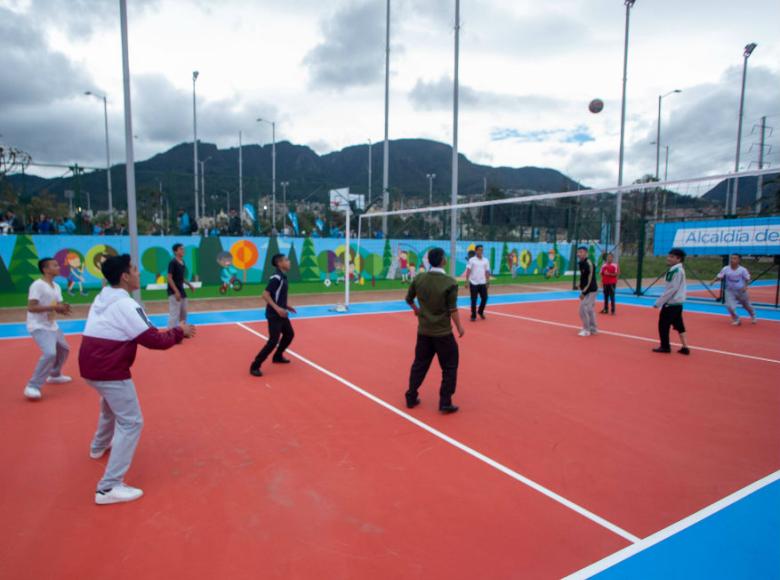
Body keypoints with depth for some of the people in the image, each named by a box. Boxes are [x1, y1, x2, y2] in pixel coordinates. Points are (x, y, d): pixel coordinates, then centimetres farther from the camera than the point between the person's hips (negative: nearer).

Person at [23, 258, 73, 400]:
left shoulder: (57, 287, 7)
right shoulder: (37, 285, -19)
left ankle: (54, 375, 43)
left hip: (52, 326, 9)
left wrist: (63, 309, -10)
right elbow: (31, 308, -25)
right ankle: (32, 386, -13)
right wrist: (53, 307, -30)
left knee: (64, 349, 22)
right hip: (39, 327, -9)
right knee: (50, 353, -24)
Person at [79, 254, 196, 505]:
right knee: (131, 423, -5)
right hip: (110, 371, -10)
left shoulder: (103, 298, 10)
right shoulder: (125, 305, -19)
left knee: (111, 406, 35)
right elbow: (154, 340, -22)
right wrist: (180, 332, -7)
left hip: (91, 366, 10)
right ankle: (109, 488, -5)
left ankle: (100, 446, 59)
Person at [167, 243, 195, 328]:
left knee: (183, 313, 18)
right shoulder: (173, 263, -16)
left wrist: (189, 285, 17)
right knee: (174, 314, -10)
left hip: (181, 291, 9)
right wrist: (176, 291, -23)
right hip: (174, 292, -9)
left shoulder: (182, 262, 10)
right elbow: (169, 278, -18)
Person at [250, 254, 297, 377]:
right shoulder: (276, 277, -19)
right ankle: (255, 366, -3)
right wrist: (277, 308, -30)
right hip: (274, 315, -10)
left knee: (289, 334, 21)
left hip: (281, 314, 10)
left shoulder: (283, 277, 10)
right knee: (273, 341, -11)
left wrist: (286, 306, 19)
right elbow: (265, 295, -24)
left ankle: (277, 356, 39)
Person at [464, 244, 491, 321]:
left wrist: (488, 282, 7)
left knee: (484, 298, 1)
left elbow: (487, 272, 10)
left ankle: (481, 312, 26)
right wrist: (467, 281, -12)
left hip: (483, 283, 3)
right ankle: (473, 316, 11)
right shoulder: (471, 260, -3)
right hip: (473, 283, -3)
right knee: (474, 300, 0)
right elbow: (468, 271, -6)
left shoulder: (486, 260, 7)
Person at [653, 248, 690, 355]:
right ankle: (685, 347, 15)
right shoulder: (674, 270, 12)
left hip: (672, 303, -9)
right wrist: (661, 301, 17)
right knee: (679, 325, 12)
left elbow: (672, 289, -21)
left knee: (663, 325, 1)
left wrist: (659, 302, -18)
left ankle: (665, 346, 11)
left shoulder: (677, 271, -17)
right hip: (676, 303, 9)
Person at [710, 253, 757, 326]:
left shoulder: (743, 270, -14)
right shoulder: (726, 269, -11)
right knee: (730, 306, -15)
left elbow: (747, 279, -5)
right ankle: (736, 319, 12)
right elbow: (719, 276, -11)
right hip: (730, 291, 0)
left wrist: (745, 286, -21)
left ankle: (753, 316, 52)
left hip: (741, 291, 0)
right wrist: (714, 280, -30)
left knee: (747, 306, 19)